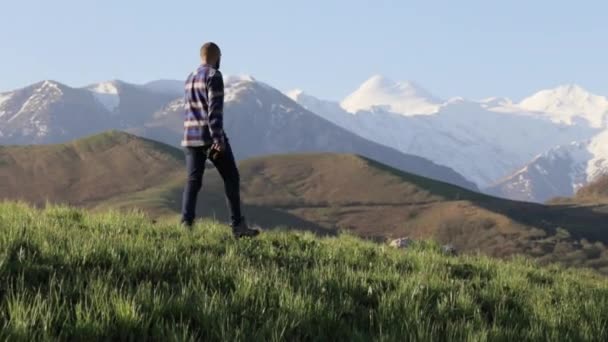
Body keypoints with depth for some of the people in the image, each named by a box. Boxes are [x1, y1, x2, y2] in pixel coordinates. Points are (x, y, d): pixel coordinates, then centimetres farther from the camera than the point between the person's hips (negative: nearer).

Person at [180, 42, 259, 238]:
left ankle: (186, 223, -9)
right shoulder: (214, 76, -9)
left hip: (191, 137, 8)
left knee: (193, 181, 3)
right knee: (231, 178, 1)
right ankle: (238, 225, 0)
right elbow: (215, 108, -17)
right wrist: (218, 138, -21)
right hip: (210, 137, -7)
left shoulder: (190, 78, 18)